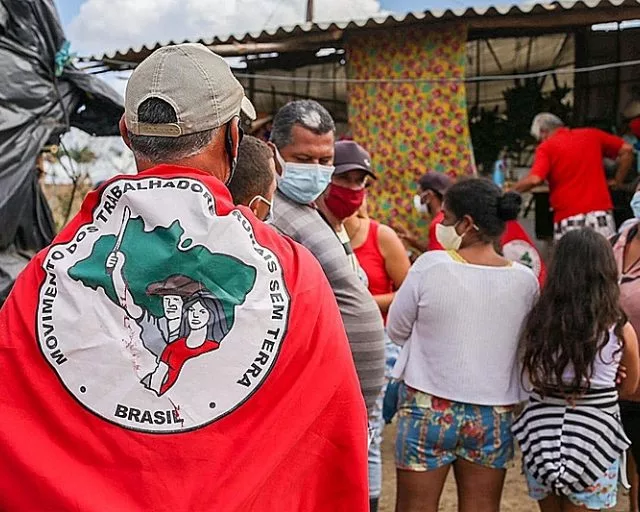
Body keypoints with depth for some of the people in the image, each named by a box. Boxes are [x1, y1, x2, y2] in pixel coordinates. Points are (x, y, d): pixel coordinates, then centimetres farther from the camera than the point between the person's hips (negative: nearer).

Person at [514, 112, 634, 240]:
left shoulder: (546, 147, 0)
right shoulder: (591, 134, 13)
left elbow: (534, 179, -13)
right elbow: (626, 150, 12)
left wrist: (511, 190, 2)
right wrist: (618, 181, 19)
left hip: (568, 220, -3)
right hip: (601, 214, 3)